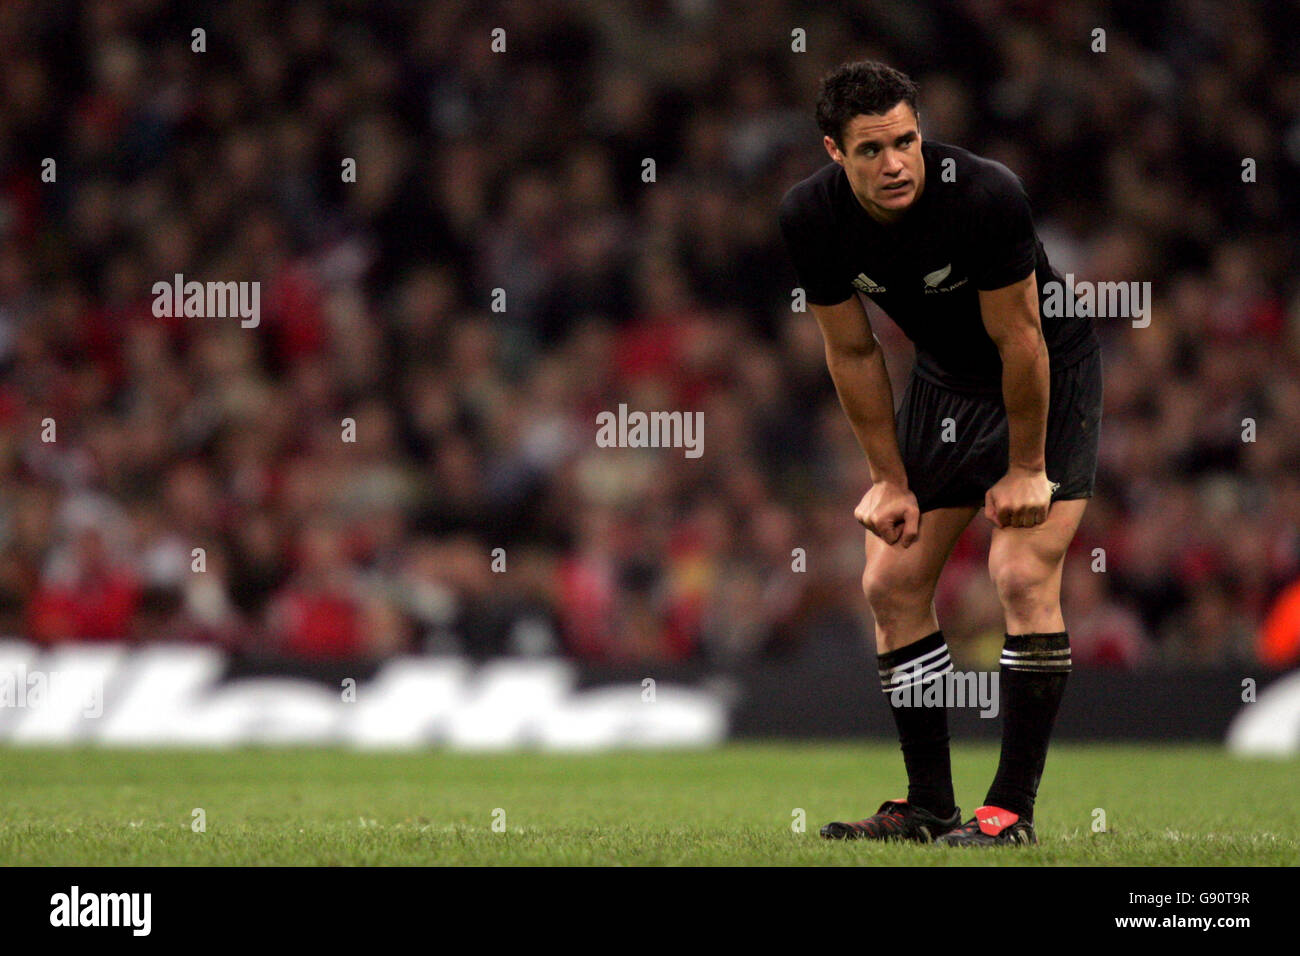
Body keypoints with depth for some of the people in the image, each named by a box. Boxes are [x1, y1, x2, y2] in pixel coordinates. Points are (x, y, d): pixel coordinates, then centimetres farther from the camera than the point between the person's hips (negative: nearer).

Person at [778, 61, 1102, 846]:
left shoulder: (987, 196, -33)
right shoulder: (812, 218, -18)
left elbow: (1020, 340, -23)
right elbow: (853, 352, -5)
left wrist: (1025, 469, -15)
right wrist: (890, 479, -2)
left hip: (1051, 375, -5)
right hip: (943, 378, 5)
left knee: (1024, 575, -17)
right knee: (893, 583, 1)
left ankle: (1013, 809, -13)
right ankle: (929, 806, 10)